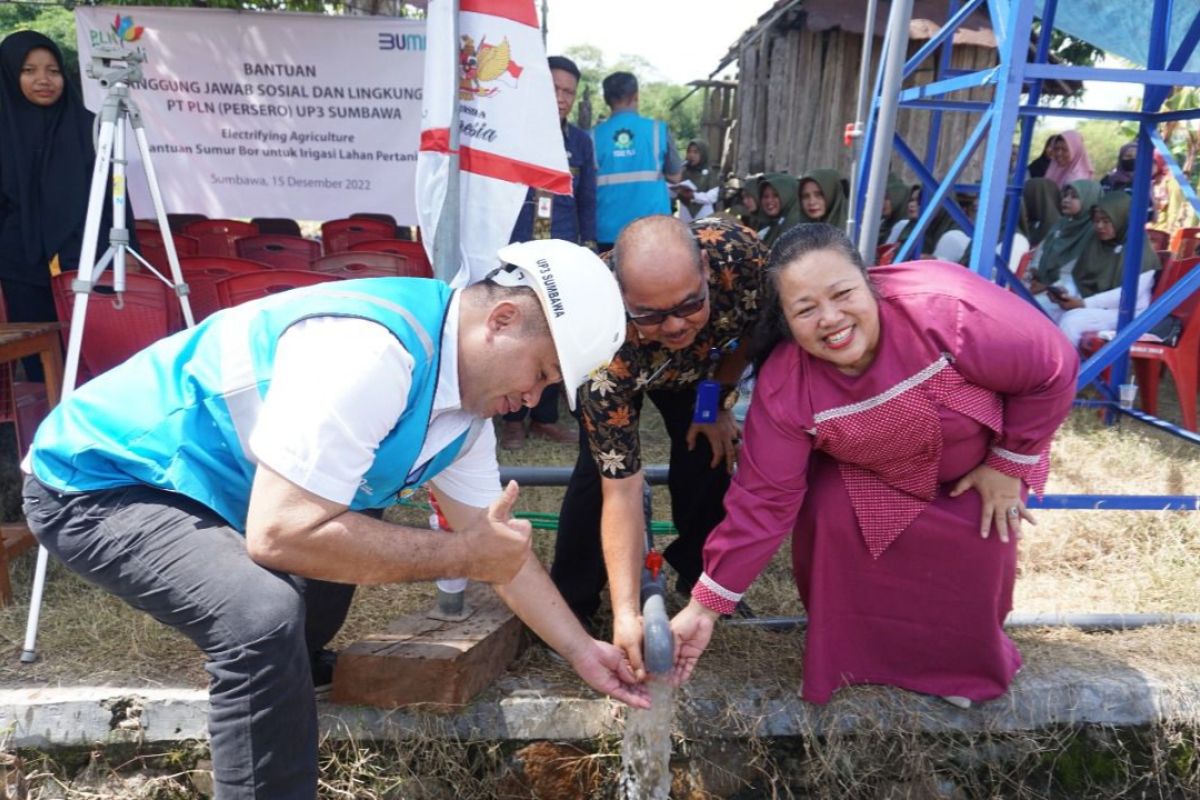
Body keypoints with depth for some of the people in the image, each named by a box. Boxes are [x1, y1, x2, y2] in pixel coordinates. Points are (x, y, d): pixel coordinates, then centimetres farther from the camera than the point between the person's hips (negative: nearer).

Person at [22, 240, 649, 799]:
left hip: (198, 480, 9)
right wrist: (460, 555, -27)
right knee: (264, 616, -31)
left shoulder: (468, 393, -2)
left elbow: (496, 542, 6)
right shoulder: (372, 350, -33)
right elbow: (281, 533, -36)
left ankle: (279, 682, 38)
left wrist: (580, 649, 6)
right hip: (99, 481, -9)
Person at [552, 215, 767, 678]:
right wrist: (626, 612, -45)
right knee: (600, 468, -19)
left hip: (700, 363, 3)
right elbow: (621, 489, -40)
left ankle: (699, 575, 15)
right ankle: (570, 604, 1)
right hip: (625, 369, -3)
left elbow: (752, 325, -12)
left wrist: (719, 401, -11)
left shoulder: (742, 254, -40)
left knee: (709, 452, -10)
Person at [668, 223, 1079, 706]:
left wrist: (1010, 465, -16)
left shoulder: (944, 306, -41)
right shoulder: (784, 387, -33)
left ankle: (964, 659, 17)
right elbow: (763, 501, -27)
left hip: (982, 455, 0)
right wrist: (705, 606, -27)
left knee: (978, 545, -17)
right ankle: (853, 653, 6)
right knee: (830, 516, -22)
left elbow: (1051, 370, -25)